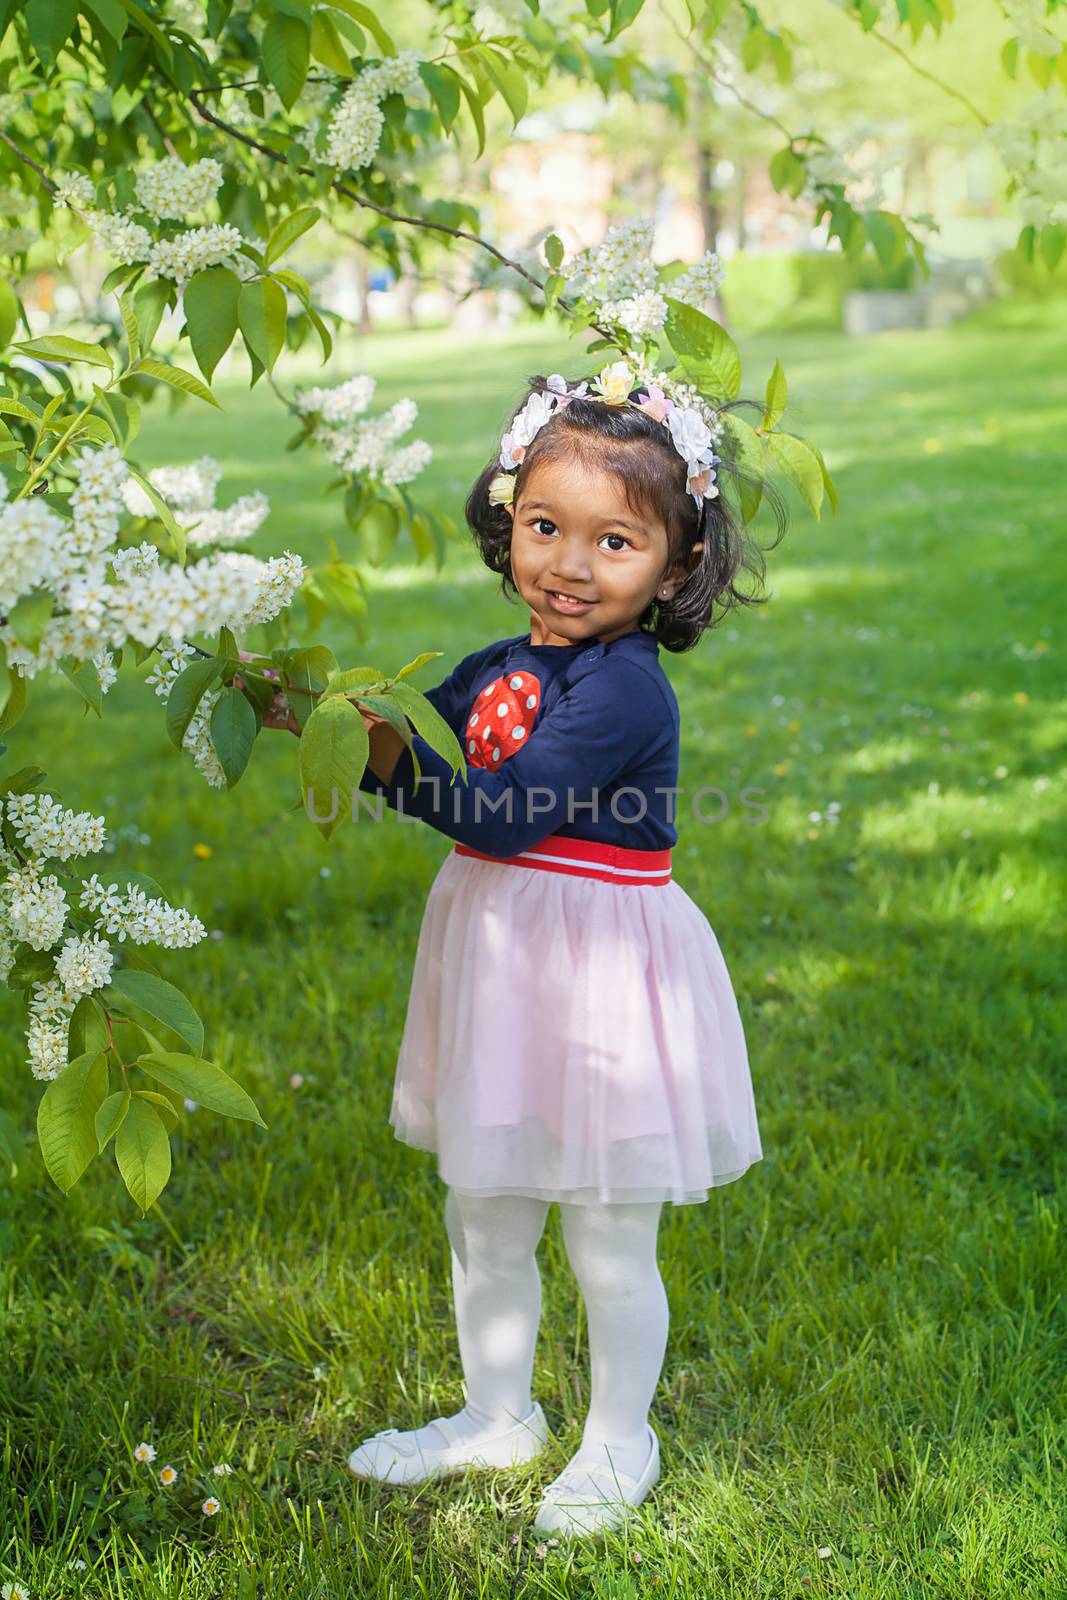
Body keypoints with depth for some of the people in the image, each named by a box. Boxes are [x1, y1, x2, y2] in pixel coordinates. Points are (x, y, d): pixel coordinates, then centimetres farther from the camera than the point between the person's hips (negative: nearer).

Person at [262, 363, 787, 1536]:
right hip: (496, 956, 8)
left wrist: (381, 747, -27)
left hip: (599, 972, -8)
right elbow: (412, 759, 9)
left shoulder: (625, 686, -19)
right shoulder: (495, 671, 6)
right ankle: (498, 1415, 41)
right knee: (483, 1221, 21)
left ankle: (619, 1440, 31)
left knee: (609, 1243, 8)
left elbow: (505, 816, -24)